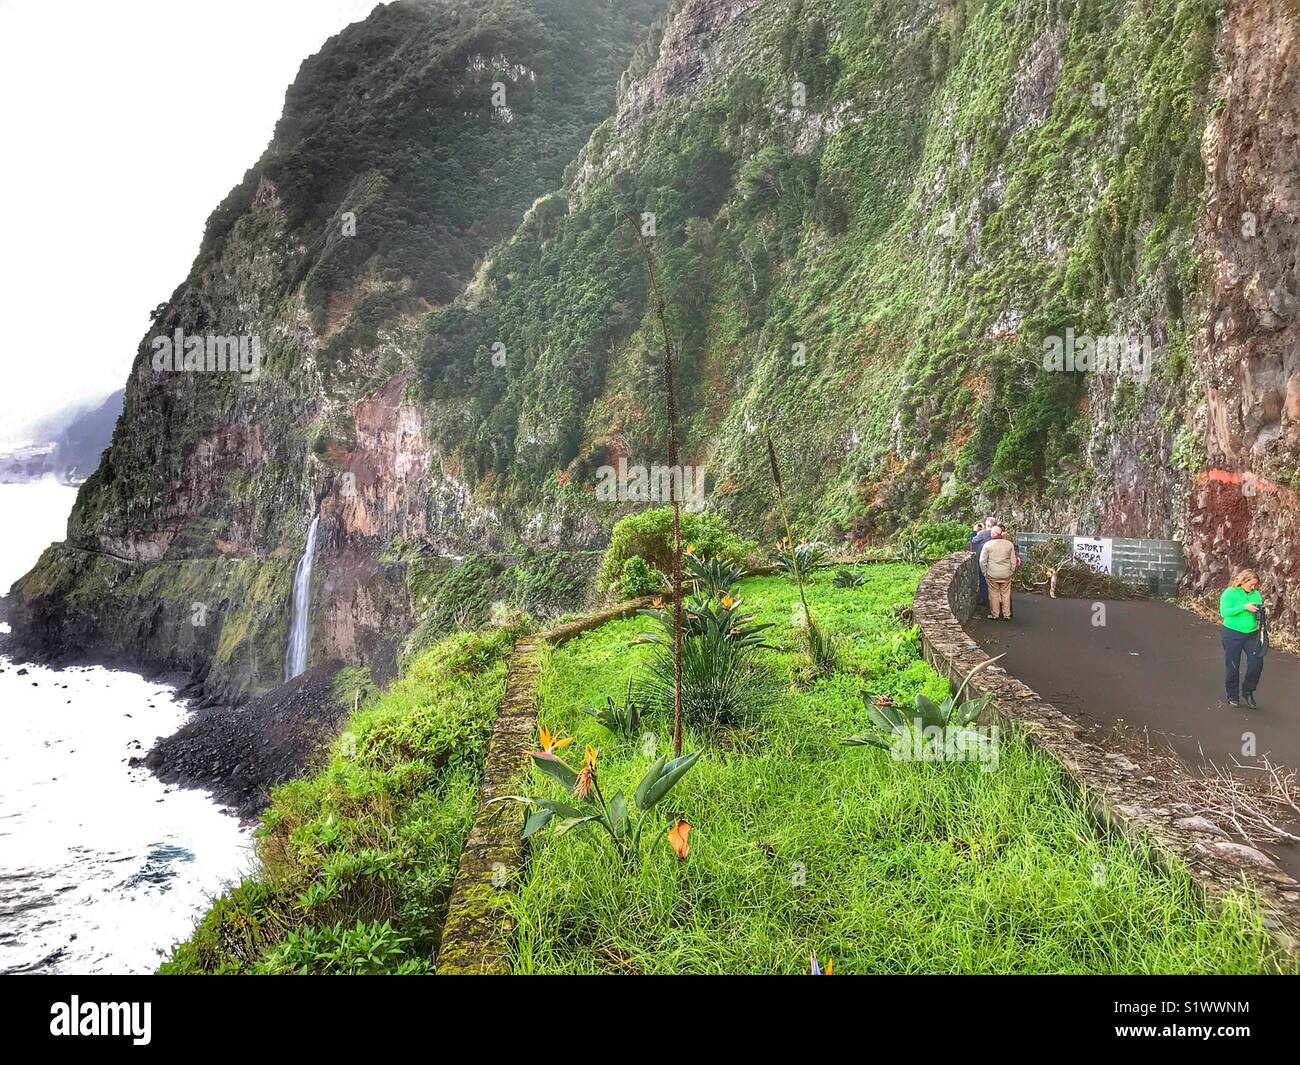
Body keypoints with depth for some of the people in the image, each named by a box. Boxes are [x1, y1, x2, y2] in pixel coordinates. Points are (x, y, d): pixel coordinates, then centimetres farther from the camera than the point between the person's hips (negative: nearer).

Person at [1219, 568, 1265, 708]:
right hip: (1232, 635, -4)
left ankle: (1248, 692, 16)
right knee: (1233, 667, 5)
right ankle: (1233, 696, 19)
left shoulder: (1256, 594, 6)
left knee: (1257, 663, -6)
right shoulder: (1230, 593, -9)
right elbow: (1224, 612, -19)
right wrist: (1244, 607, -24)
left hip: (1252, 635, 4)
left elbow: (1259, 613, 12)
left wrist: (1261, 610, -11)